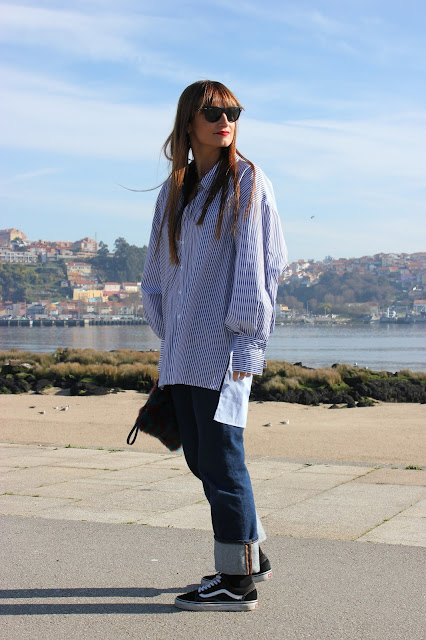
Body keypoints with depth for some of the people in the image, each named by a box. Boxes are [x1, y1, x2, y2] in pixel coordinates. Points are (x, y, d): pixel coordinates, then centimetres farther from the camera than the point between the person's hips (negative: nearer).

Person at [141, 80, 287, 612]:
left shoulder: (247, 182, -2)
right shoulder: (174, 191, 16)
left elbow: (259, 265, -8)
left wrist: (247, 340, -14)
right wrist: (166, 336, 13)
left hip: (222, 347, -7)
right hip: (183, 349, 7)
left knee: (221, 459, -4)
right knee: (201, 458, 11)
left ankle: (238, 582, 8)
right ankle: (250, 556, 27)